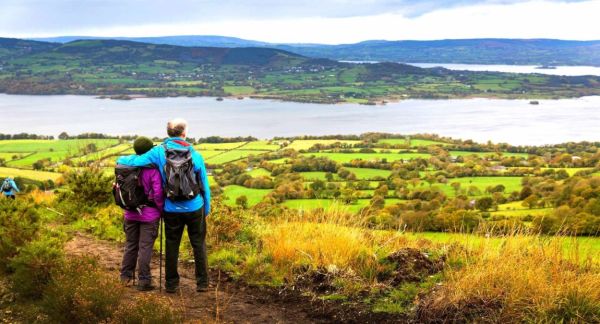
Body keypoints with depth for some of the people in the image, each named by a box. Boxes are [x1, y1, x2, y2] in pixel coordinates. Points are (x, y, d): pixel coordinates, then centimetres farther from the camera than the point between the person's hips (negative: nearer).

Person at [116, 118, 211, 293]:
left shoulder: (159, 152, -9)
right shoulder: (195, 154, -6)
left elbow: (136, 161, -14)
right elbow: (205, 185, 1)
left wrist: (120, 159, 9)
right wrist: (207, 208, 14)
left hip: (172, 210, 0)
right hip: (195, 208, 0)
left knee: (171, 245, 12)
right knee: (199, 244, 12)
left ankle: (171, 284, 19)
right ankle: (202, 283, 15)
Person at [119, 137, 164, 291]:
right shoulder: (153, 170, -16)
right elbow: (158, 193, -18)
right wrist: (162, 209, -3)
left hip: (130, 214, 5)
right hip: (149, 215, -5)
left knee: (130, 245, 17)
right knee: (145, 247, 1)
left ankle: (125, 276, 26)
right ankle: (143, 281, 5)